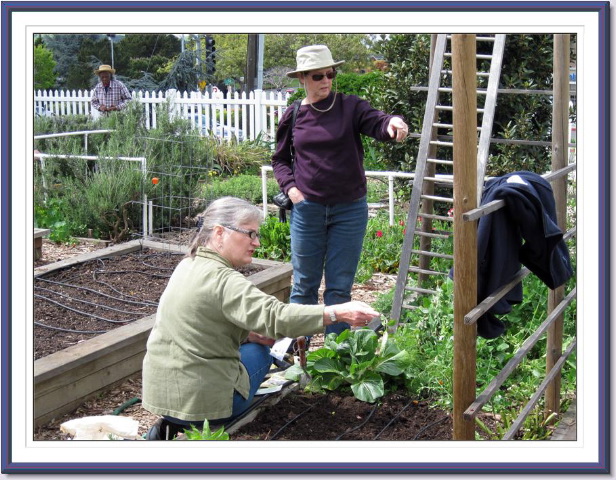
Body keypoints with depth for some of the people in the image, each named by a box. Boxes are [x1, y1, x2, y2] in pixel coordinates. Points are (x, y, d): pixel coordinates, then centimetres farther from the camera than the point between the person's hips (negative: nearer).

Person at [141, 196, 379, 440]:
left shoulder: (188, 265, 10)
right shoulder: (223, 280, -20)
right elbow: (275, 316, -31)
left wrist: (247, 334, 3)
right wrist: (339, 313, -33)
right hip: (197, 400, -8)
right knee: (257, 351, 15)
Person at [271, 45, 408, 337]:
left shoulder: (350, 107, -1)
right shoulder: (292, 116, 5)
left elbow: (376, 122, -17)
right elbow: (280, 159, 15)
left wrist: (393, 123, -40)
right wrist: (290, 186, -3)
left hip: (349, 210, -1)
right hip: (307, 209, 1)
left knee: (339, 286, 6)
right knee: (304, 284, 10)